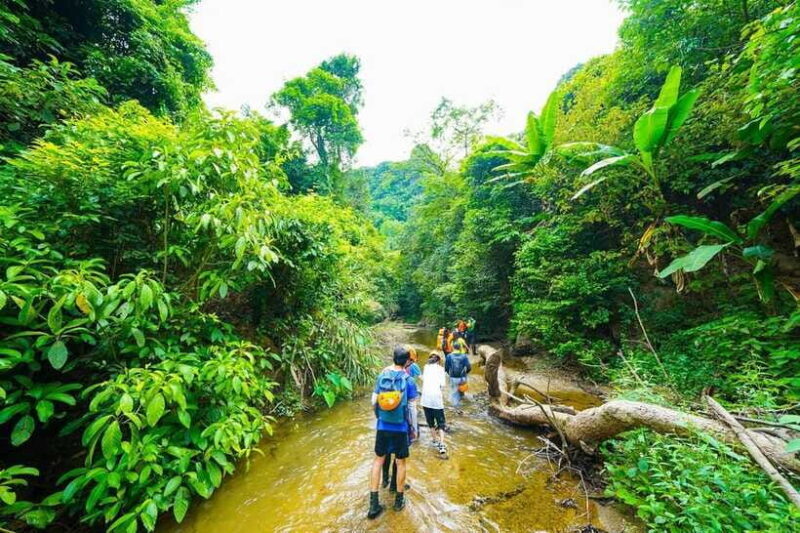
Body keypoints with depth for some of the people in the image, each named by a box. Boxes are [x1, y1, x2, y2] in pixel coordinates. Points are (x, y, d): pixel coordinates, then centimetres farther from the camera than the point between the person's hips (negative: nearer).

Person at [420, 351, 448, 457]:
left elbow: (423, 380, 4)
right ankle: (442, 445, -5)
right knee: (441, 423, 8)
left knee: (430, 421, 21)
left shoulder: (426, 367, 13)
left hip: (426, 397, 3)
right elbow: (442, 385, -2)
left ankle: (435, 440, 35)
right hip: (436, 397, -3)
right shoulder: (440, 368, 5)